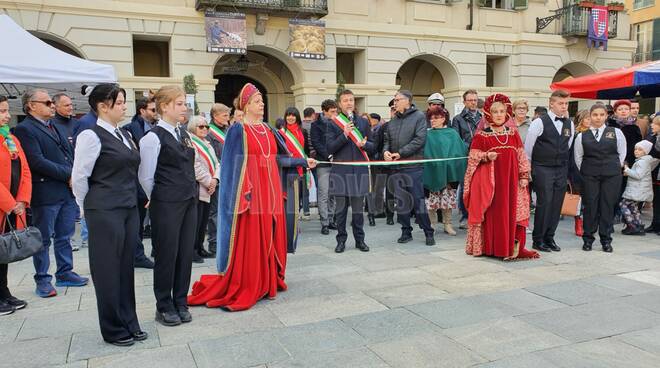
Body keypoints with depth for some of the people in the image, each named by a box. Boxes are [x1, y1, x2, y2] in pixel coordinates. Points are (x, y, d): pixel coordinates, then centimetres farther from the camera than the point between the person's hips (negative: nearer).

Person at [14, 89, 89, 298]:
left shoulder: (56, 127, 18)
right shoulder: (25, 129, -7)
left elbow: (70, 154, 17)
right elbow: (38, 162, -17)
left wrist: (74, 177, 0)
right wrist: (68, 175, -14)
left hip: (68, 191, 7)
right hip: (46, 193, -7)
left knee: (65, 236, 14)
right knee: (43, 239, 4)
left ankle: (65, 273, 25)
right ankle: (42, 280, 14)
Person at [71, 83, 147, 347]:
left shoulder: (124, 135, 12)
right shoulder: (91, 136, -11)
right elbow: (79, 178, -9)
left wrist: (133, 201, 15)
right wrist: (90, 208, 1)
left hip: (129, 209, 7)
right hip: (105, 213, -7)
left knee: (126, 267, 13)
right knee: (108, 269, 4)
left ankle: (129, 323, 25)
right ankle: (113, 330, 18)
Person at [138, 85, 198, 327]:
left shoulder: (184, 134, 12)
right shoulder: (153, 137, -11)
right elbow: (145, 177, -9)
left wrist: (191, 193, 13)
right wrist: (161, 199, 2)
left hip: (189, 201, 7)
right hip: (166, 206, -7)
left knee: (186, 253, 10)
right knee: (167, 255, 3)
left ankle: (180, 303, 24)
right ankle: (164, 307, 19)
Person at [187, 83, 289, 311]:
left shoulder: (267, 129, 15)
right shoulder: (238, 130, -5)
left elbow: (280, 154, 21)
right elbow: (233, 163, -10)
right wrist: (244, 192, -18)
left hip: (270, 191, 7)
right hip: (250, 191, -7)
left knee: (270, 236, 10)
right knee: (249, 240, -3)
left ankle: (268, 281, 22)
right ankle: (245, 287, 5)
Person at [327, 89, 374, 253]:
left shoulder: (363, 122, 10)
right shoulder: (333, 124, 2)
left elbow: (372, 146, 13)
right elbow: (330, 148, -5)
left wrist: (365, 144, -10)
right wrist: (344, 134, -16)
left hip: (359, 170, 2)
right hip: (340, 171, -2)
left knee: (358, 208, 8)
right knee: (341, 209, 4)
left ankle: (359, 239, 18)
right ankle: (341, 240, 15)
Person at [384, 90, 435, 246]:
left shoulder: (419, 116, -3)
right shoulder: (393, 121, 15)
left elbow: (420, 139, -12)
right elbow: (387, 139, 18)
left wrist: (401, 153, -14)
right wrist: (386, 151, -5)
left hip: (414, 166, -6)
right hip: (396, 167, 6)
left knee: (418, 200, -4)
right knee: (401, 201, 9)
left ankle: (428, 233, 9)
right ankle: (406, 232, 21)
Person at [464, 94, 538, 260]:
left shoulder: (513, 134, 11)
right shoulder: (481, 135, -1)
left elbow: (521, 157, 12)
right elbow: (473, 158, -2)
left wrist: (524, 176, 5)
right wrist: (486, 156, -20)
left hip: (510, 181, 3)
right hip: (488, 181, -3)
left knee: (509, 212, 3)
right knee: (491, 213, -3)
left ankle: (509, 246, 10)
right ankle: (490, 247, 6)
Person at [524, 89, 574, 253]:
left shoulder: (570, 124, 9)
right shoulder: (539, 122, -8)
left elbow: (568, 146, 18)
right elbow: (527, 148, -2)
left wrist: (564, 165, 16)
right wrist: (528, 169, 4)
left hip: (562, 170, 5)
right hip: (542, 170, -5)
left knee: (557, 204, 6)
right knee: (544, 204, -7)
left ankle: (549, 238, 18)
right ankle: (538, 240, 4)